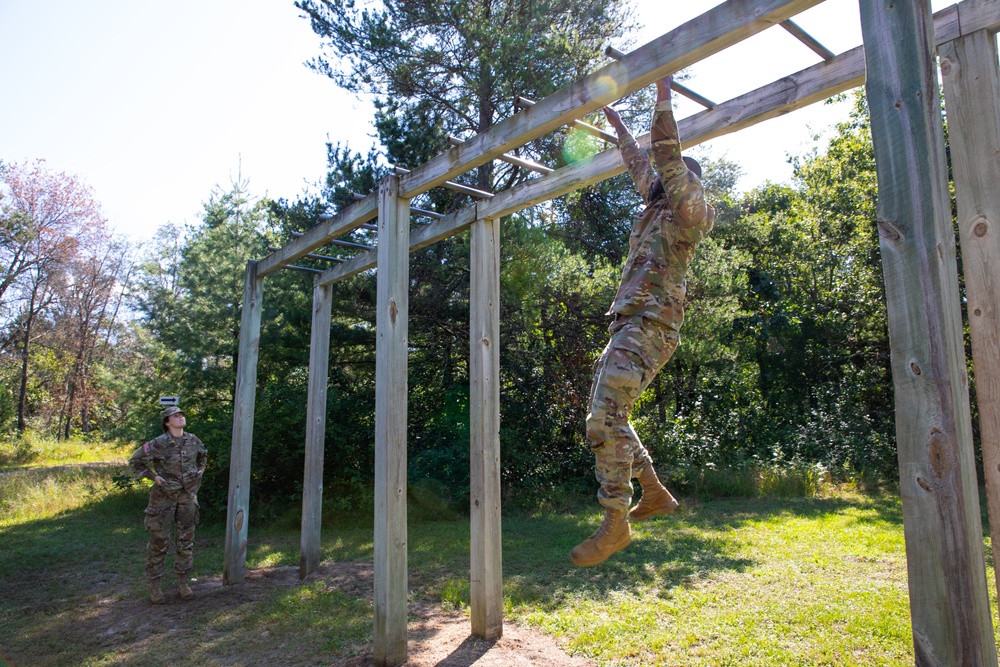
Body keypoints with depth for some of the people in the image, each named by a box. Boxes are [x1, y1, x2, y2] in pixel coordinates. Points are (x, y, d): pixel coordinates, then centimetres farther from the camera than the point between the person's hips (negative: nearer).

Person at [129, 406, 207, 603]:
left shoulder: (193, 440, 1)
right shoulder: (158, 444, -13)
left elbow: (203, 455, 22)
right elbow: (135, 461, -3)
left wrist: (201, 470, 8)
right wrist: (153, 477, -9)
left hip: (187, 496, 4)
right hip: (164, 496, -4)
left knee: (186, 540, 9)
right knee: (159, 541, 3)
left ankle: (183, 583, 20)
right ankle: (154, 587, 16)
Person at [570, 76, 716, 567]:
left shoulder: (687, 212, 0)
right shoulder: (656, 209, 23)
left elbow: (668, 156, -11)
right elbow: (639, 166, 37)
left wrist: (663, 93, -11)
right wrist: (618, 126, 44)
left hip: (649, 326, -10)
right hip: (626, 327, 10)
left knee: (605, 419, -18)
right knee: (605, 416, 13)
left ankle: (616, 522, -11)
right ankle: (655, 492, 22)